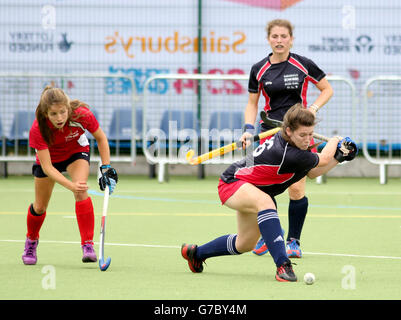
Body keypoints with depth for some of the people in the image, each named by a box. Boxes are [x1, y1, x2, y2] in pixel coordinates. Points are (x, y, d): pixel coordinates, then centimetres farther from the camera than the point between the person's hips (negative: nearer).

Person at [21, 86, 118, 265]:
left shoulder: (82, 115, -35)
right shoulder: (38, 129, -38)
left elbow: (101, 138, -14)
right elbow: (47, 168, -36)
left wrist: (106, 168, -19)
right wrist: (71, 185, -50)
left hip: (77, 152, 0)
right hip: (49, 157, 0)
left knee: (81, 192, -27)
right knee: (40, 206, 8)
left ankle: (88, 245, -25)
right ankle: (31, 241, 40)